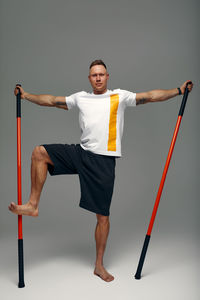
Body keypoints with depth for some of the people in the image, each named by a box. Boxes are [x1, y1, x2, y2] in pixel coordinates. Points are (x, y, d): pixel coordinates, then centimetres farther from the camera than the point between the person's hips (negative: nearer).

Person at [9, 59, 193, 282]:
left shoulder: (120, 96, 4)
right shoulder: (80, 97, 14)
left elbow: (151, 96, 0)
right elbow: (52, 100, 19)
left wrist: (178, 90, -6)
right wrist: (25, 95, 21)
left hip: (103, 160, -3)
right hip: (80, 153, 4)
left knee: (102, 215, 2)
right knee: (39, 152, -8)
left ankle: (99, 265, 21)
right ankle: (33, 205, 3)